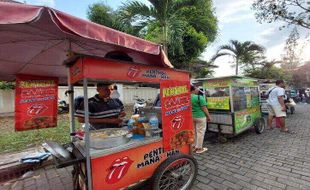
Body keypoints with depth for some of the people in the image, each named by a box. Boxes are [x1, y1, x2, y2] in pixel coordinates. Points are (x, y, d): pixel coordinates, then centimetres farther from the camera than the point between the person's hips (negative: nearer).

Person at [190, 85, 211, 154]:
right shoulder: (199, 97, -15)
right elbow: (204, 108, -12)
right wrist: (208, 116, -2)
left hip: (191, 117, 7)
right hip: (200, 117, -6)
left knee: (194, 132, 17)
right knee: (200, 132, 5)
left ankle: (194, 146, 29)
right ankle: (199, 148, 14)